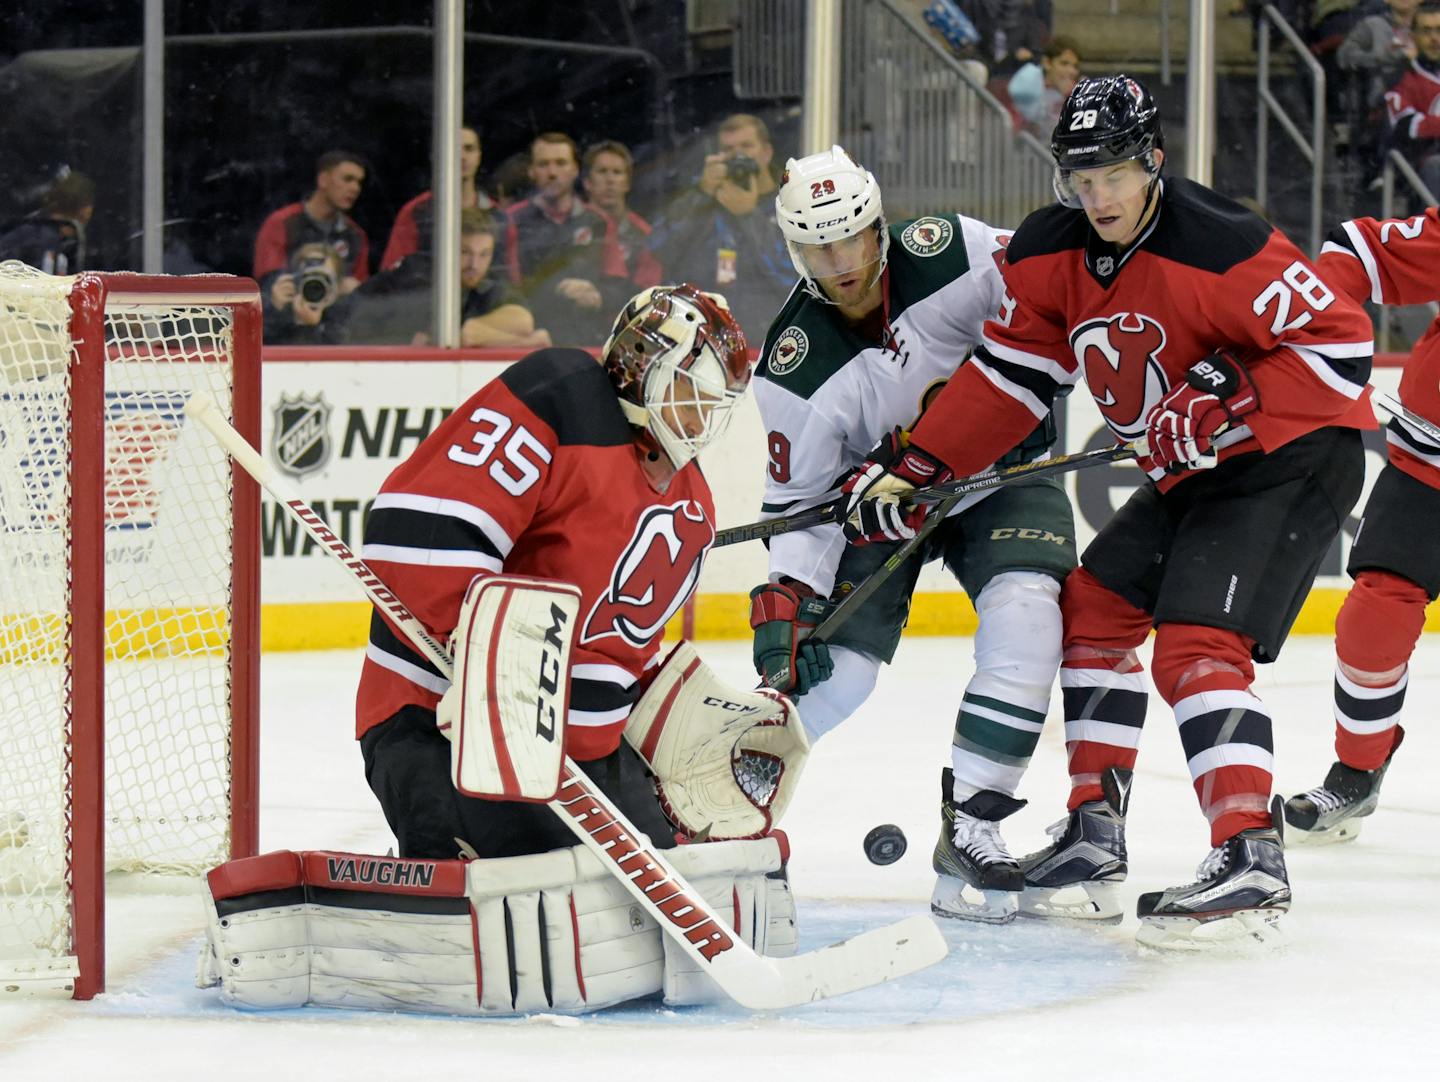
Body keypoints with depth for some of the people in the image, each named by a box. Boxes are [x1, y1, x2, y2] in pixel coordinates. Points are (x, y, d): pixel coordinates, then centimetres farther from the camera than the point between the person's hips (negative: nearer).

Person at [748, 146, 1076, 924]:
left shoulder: (953, 254, -23)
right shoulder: (794, 370, -21)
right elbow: (799, 501, -14)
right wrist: (784, 602, -25)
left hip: (998, 467, 0)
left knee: (1025, 619, -23)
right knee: (831, 667, -9)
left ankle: (969, 829, -17)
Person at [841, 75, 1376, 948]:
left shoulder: (1219, 247, -25)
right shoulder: (1054, 254, -1)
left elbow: (1342, 341, -22)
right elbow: (1009, 374, 7)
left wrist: (1234, 403, -28)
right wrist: (919, 469, 1)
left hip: (1292, 458, -9)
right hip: (1193, 475, 9)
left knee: (1197, 645, -22)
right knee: (1096, 607, 12)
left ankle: (1252, 865, -28)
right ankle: (1095, 835, 18)